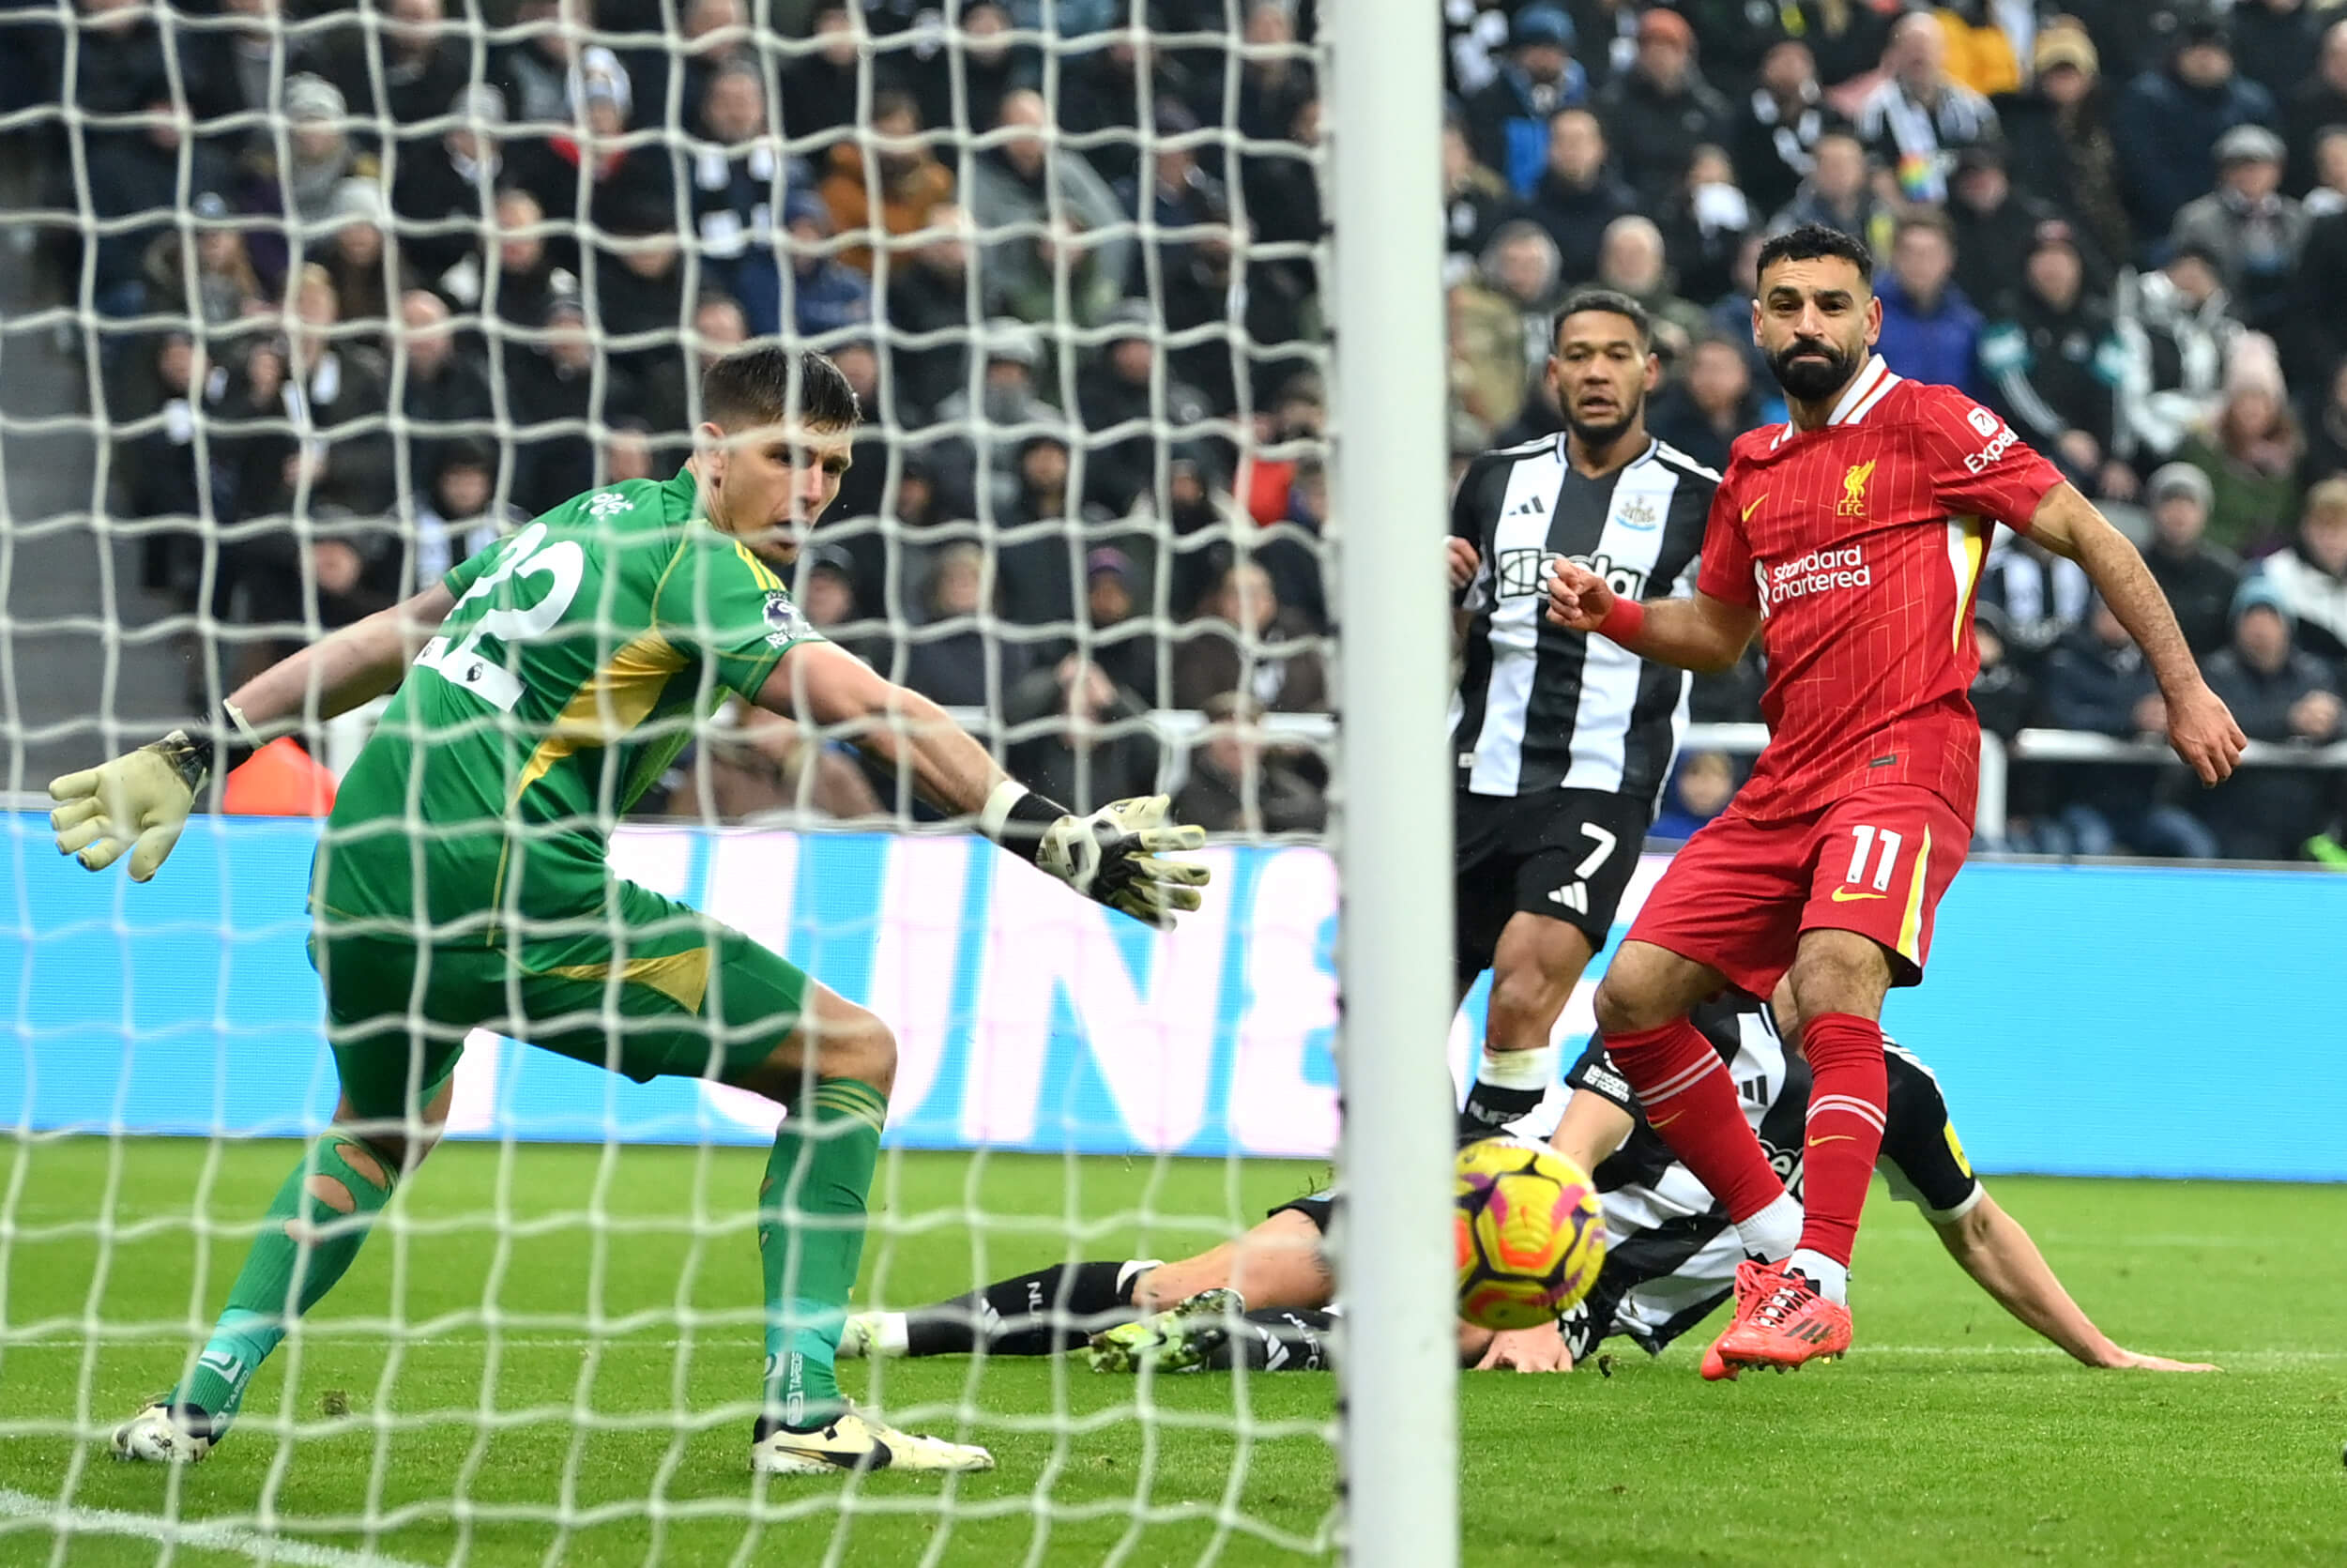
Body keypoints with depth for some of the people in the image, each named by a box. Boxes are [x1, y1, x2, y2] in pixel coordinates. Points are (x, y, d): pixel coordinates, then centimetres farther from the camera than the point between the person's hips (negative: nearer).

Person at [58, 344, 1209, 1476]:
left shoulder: (594, 518, 19)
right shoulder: (694, 562, -7)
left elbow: (382, 640, 26)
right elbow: (880, 719, -18)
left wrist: (196, 756, 32)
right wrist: (1061, 841, -22)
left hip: (357, 874, 9)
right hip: (501, 890, -9)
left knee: (382, 1129, 38)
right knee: (852, 1056, -1)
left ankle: (197, 1403, 29)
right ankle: (803, 1411, -5)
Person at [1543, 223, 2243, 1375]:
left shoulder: (1928, 422, -1)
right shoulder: (1752, 469, 17)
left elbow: (2086, 536, -1)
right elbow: (1720, 632, 29)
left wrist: (2184, 690, -5)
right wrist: (1612, 616, 9)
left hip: (1903, 761, -7)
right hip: (1785, 783, 7)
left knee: (1833, 976, -30)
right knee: (1633, 998, -1)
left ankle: (1818, 1286, -32)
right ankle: (1774, 1239, 11)